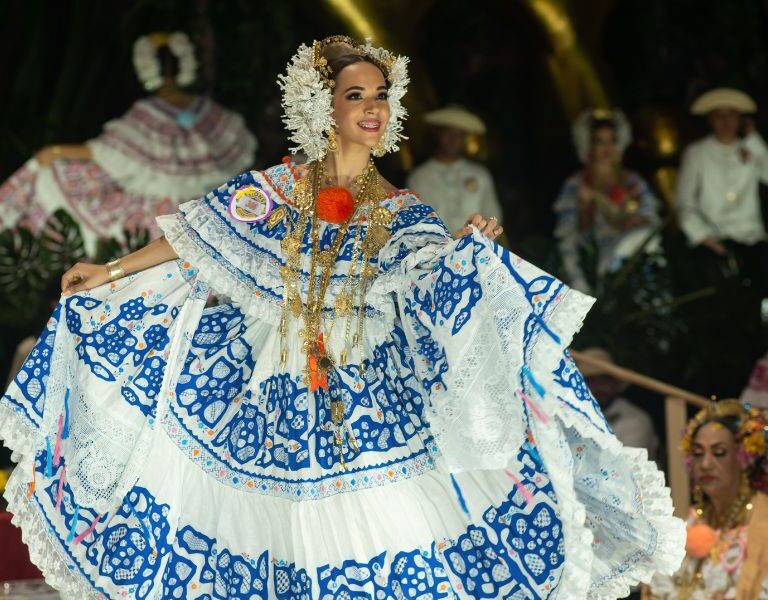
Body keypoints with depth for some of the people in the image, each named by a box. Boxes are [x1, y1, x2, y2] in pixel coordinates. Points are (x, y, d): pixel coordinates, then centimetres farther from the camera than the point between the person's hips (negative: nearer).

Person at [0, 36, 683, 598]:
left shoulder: (400, 214, 2)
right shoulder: (276, 189, 2)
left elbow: (435, 277, -13)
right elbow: (193, 238, 9)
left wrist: (468, 248, -34)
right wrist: (111, 272, 11)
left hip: (370, 396, -1)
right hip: (275, 391, 1)